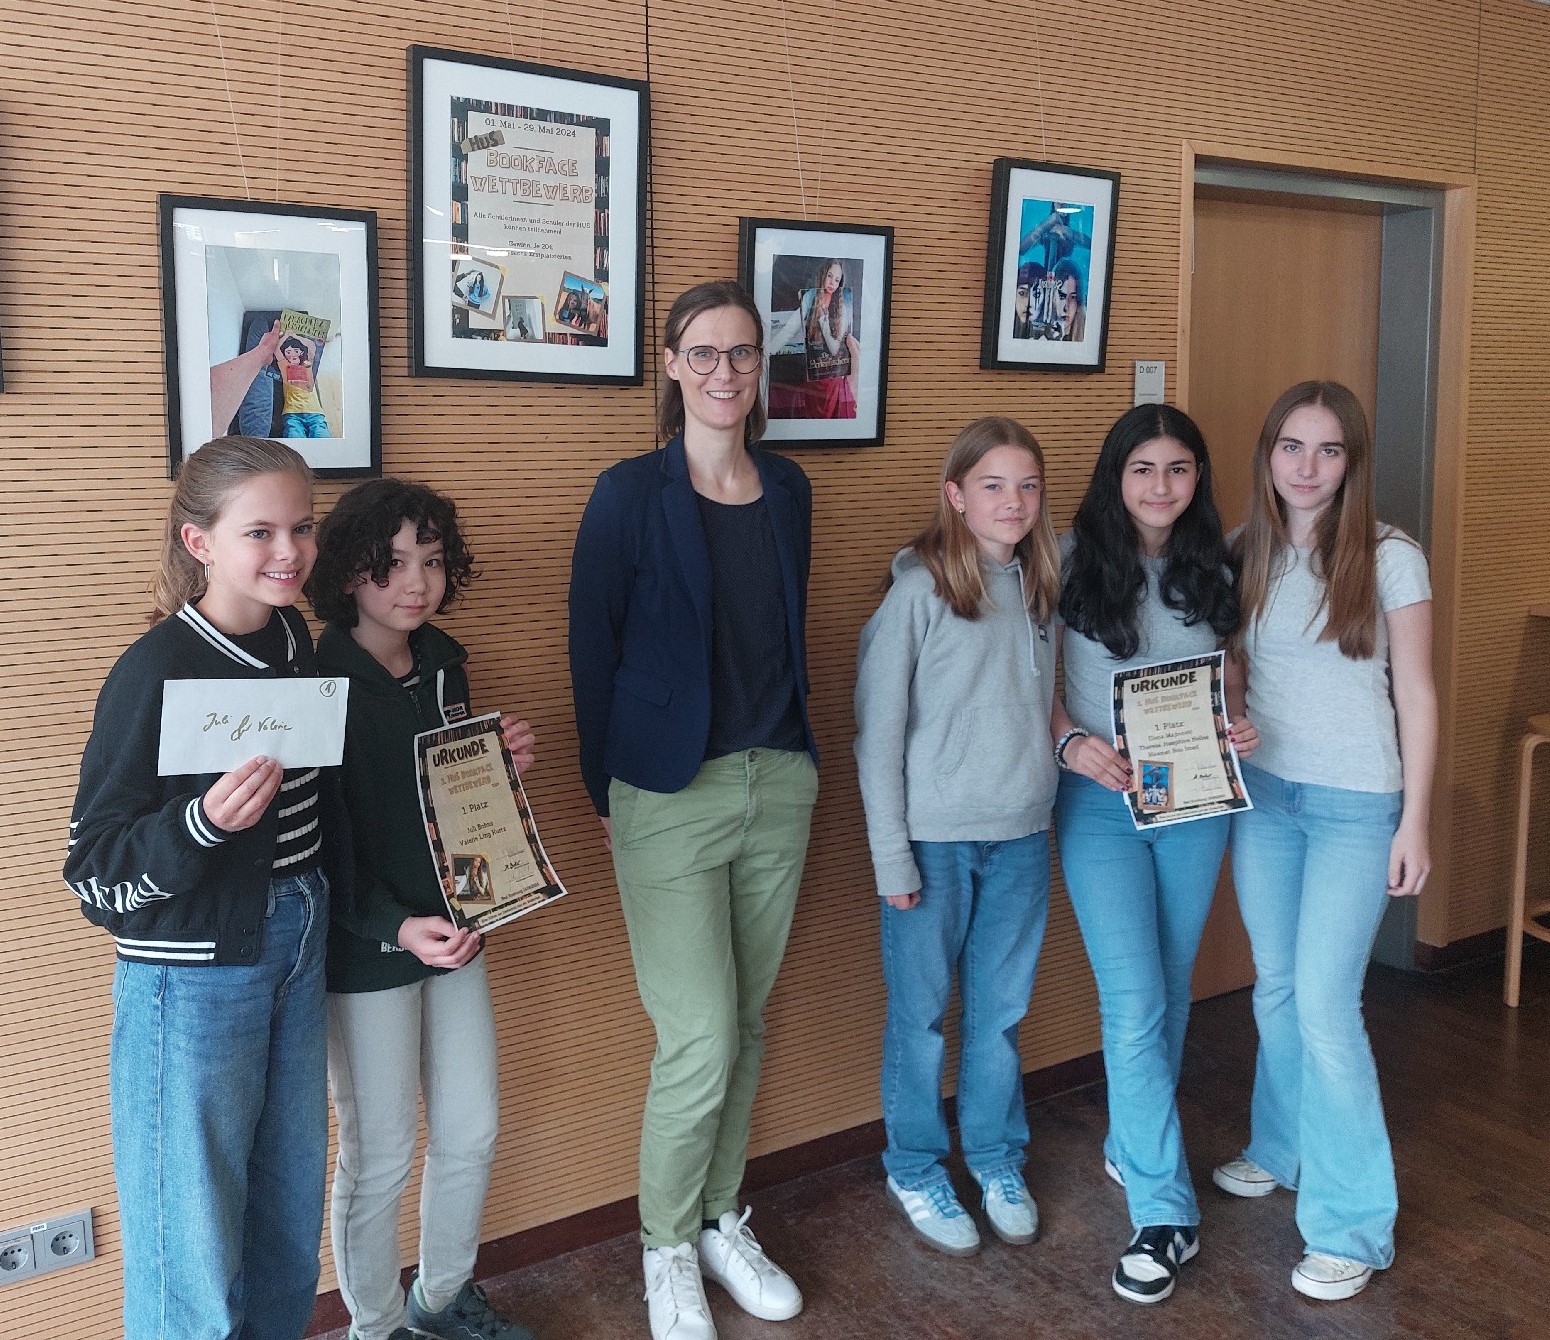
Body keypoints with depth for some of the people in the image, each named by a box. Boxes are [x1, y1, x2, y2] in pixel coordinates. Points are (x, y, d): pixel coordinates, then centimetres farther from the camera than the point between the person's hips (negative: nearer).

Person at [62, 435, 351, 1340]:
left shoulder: (293, 639, 2)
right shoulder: (157, 672, -18)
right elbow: (95, 874, -16)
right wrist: (203, 823, -33)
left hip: (297, 951, 7)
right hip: (194, 977, -6)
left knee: (291, 1213, 19)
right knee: (195, 1249, 6)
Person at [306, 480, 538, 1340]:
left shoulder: (442, 663, 3)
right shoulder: (319, 686, -17)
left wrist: (501, 763, -4)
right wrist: (395, 928, -29)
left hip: (451, 931, 7)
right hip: (364, 952, -7)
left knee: (472, 1133, 17)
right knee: (379, 1156, 8)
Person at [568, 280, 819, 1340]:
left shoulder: (788, 489, 7)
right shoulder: (633, 493, -8)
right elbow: (594, 646, -5)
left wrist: (795, 752, 12)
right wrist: (608, 788, -3)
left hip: (780, 784, 5)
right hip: (671, 795, -5)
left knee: (747, 1026, 15)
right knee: (699, 1044, -4)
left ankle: (723, 1222, 35)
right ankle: (667, 1251, 21)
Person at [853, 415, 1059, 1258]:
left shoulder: (1036, 588, 6)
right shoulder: (917, 589, -11)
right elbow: (877, 729, -10)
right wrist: (891, 855, -11)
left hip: (1022, 837, 5)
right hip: (935, 838, -4)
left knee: (1001, 1009, 14)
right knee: (921, 1014, 8)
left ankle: (996, 1160, 33)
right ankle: (914, 1169, 27)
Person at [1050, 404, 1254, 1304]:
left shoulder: (1212, 570, 6)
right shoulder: (1072, 560, -6)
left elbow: (1228, 679, 15)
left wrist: (1238, 727, -5)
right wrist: (1070, 739, -20)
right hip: (1102, 800, -4)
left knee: (1171, 989, 15)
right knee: (1135, 1003, -8)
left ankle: (1132, 1144, 38)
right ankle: (1165, 1211, 3)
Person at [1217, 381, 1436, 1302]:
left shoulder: (1390, 558, -8)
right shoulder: (1245, 553, 3)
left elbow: (1416, 695, -6)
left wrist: (1415, 820, -8)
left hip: (1355, 805, -4)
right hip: (1262, 792, 4)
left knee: (1324, 1002, -8)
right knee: (1276, 986, 15)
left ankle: (1355, 1226, 5)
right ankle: (1282, 1150, 37)